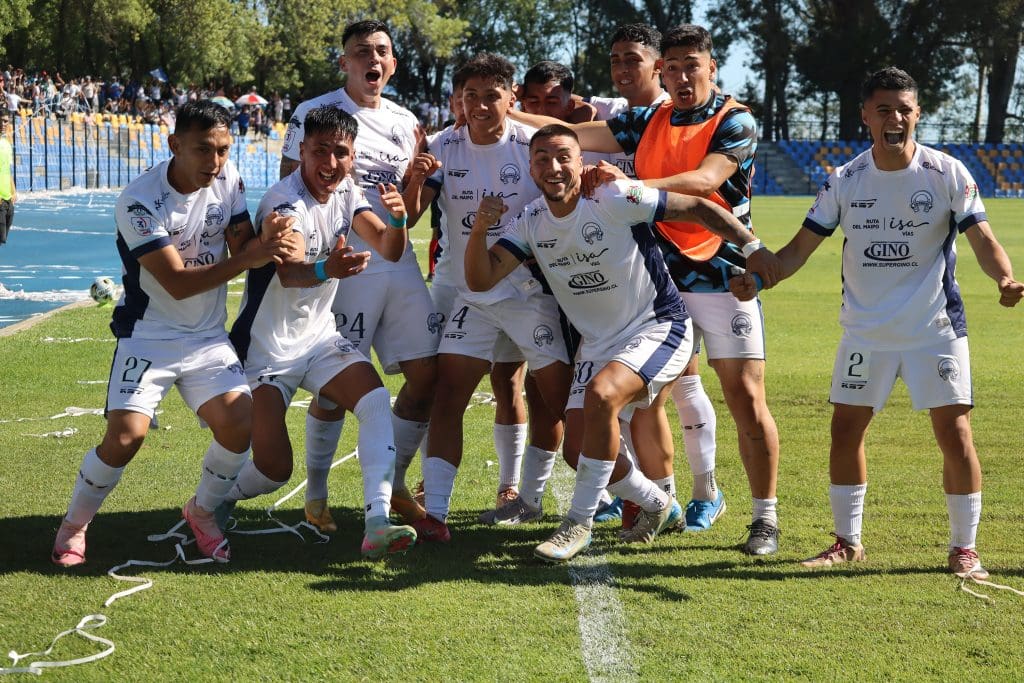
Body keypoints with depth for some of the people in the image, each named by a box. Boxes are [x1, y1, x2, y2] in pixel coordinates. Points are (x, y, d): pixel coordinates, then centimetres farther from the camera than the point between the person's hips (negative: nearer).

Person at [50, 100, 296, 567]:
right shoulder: (140, 201, -22)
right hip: (149, 336, -4)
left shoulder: (228, 179, -5)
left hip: (209, 337, 5)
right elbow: (178, 283, -23)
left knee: (239, 423, -14)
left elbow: (240, 246, -3)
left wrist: (264, 241, -27)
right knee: (125, 437, -17)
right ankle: (74, 524, 9)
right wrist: (247, 259, -32)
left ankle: (202, 510, 15)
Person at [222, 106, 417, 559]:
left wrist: (396, 220, -33)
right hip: (267, 347, -6)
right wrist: (326, 271, -62)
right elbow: (288, 273, -38)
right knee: (274, 470, -9)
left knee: (377, 402, -22)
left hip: (320, 338, 6)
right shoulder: (283, 201, -21)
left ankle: (377, 525, -28)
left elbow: (389, 251, -9)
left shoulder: (347, 194, 1)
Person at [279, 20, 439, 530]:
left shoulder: (405, 122, 14)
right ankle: (315, 493, 14)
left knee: (428, 371, 1)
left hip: (400, 265, 6)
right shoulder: (315, 114, -2)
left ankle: (394, 484, 18)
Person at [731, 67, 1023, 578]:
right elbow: (801, 247, 1)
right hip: (865, 330, 3)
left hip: (936, 328, -3)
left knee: (954, 431, -6)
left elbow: (981, 238, -10)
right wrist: (756, 277, -16)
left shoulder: (947, 174, -7)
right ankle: (847, 541, 21)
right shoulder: (844, 181, -1)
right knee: (845, 429, 4)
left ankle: (964, 548, 8)